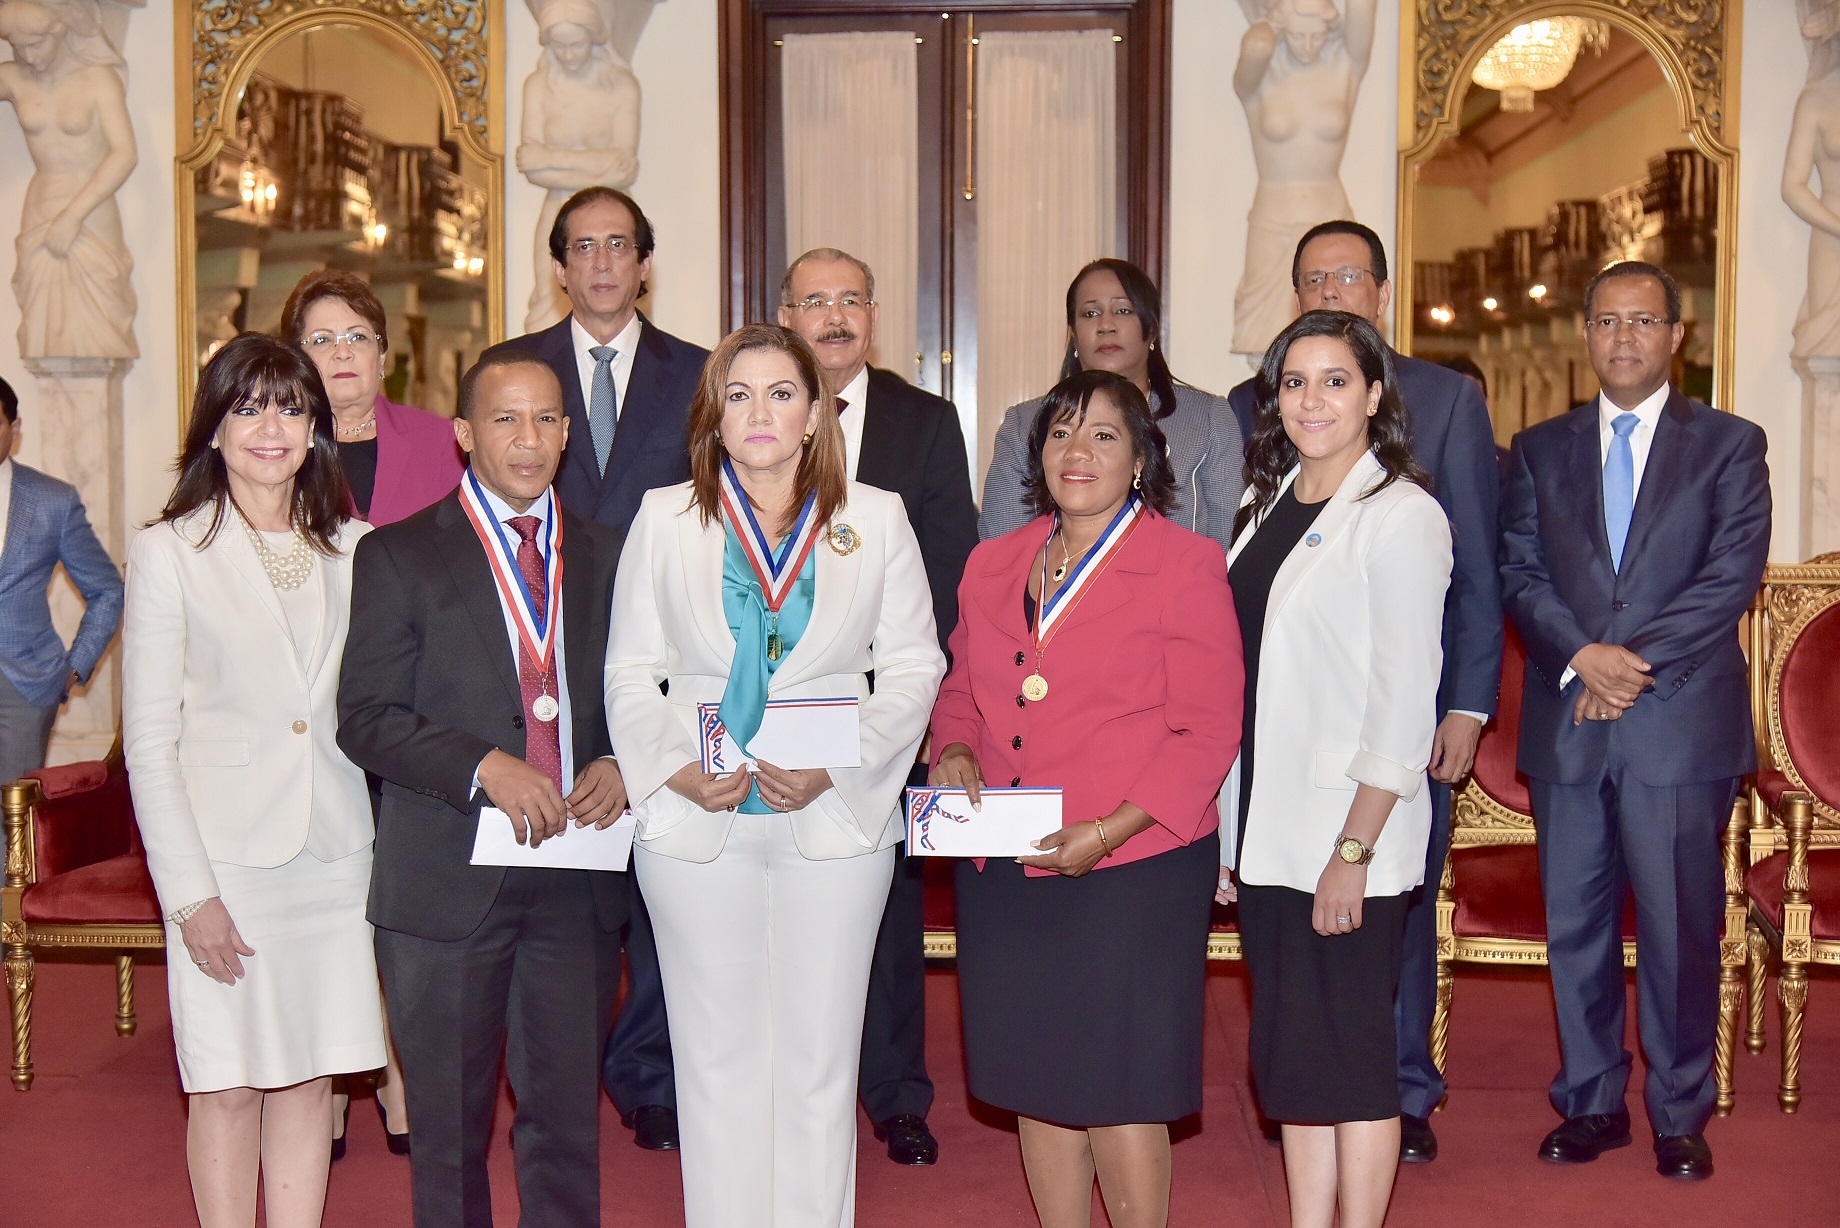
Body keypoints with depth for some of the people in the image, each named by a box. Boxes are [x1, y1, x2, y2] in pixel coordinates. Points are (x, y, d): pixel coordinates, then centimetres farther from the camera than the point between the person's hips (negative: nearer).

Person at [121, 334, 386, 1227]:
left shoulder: (354, 549, 8)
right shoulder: (168, 551, -2)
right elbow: (148, 743, -3)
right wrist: (189, 891, -9)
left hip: (334, 852, 3)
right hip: (226, 859, -3)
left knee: (308, 1078, 9)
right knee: (229, 1086, 3)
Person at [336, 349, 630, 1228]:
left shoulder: (605, 558, 12)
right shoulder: (398, 556, 0)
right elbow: (365, 717, -7)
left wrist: (617, 767, -4)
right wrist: (486, 768, -20)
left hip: (578, 878, 3)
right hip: (447, 879, -3)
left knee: (568, 1114, 9)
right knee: (448, 1120, 9)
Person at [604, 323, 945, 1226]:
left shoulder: (875, 518, 4)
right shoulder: (664, 518, 6)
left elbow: (914, 664, 3)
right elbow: (630, 672, 7)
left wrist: (838, 767, -11)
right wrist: (676, 769, -10)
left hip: (835, 818, 0)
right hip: (697, 821, 1)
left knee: (819, 1060, 6)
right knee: (716, 1058, 7)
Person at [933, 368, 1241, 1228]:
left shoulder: (1186, 564, -4)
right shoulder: (993, 564, 12)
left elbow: (1209, 730, -9)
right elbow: (961, 688, 21)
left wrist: (1114, 828, -18)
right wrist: (955, 751, -2)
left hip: (1133, 872, -5)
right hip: (1004, 874, 6)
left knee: (1118, 1090, 0)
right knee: (1036, 1082, 14)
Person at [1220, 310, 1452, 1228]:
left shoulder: (1401, 516, -10)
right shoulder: (1272, 506, 12)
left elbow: (1403, 700, -14)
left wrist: (1353, 851, -18)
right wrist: (1229, 839, 10)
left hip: (1350, 839, -7)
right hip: (1266, 829, 7)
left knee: (1349, 1050, 2)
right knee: (1287, 1049, 13)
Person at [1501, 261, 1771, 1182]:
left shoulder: (1730, 445, 6)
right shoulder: (1540, 450, 13)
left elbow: (1733, 575, -5)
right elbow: (1519, 572, 4)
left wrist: (1636, 664, -14)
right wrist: (1581, 657, -13)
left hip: (1683, 726, -2)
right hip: (1566, 726, 3)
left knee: (1681, 928, 2)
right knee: (1576, 925, 8)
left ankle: (1680, 1116, 16)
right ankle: (1591, 1103, 21)